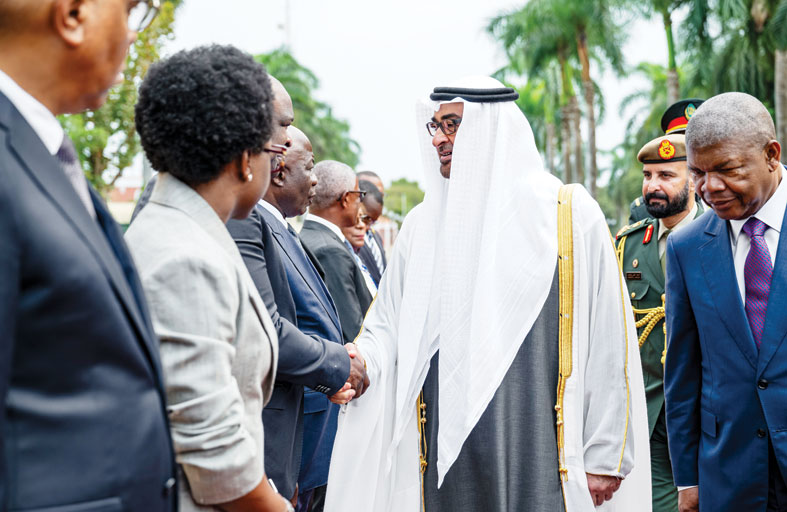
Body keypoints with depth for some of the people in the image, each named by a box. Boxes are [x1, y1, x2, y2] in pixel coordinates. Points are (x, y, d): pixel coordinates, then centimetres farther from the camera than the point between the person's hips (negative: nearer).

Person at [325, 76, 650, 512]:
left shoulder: (570, 215, -2)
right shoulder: (423, 224, 10)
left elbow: (609, 343, -2)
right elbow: (387, 322, 11)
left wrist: (605, 458, -4)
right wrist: (359, 363, -11)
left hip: (536, 456, -3)